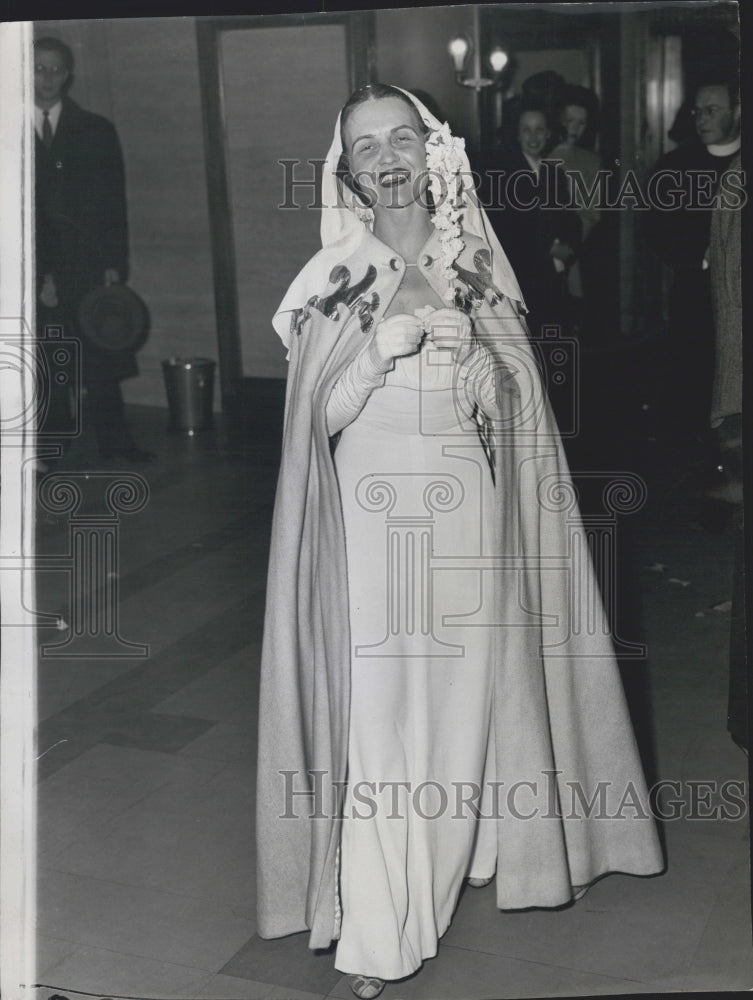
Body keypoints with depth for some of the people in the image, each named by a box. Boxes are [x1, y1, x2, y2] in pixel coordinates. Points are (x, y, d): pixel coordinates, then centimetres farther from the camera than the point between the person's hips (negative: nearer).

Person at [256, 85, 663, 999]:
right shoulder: (333, 276, 1)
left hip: (467, 513, 2)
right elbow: (322, 415, -7)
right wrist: (389, 331, -17)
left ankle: (455, 859, 29)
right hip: (373, 516, -2)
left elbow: (512, 406, 8)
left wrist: (467, 347, -9)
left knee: (468, 701, 6)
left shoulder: (475, 261, 7)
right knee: (376, 710, -5)